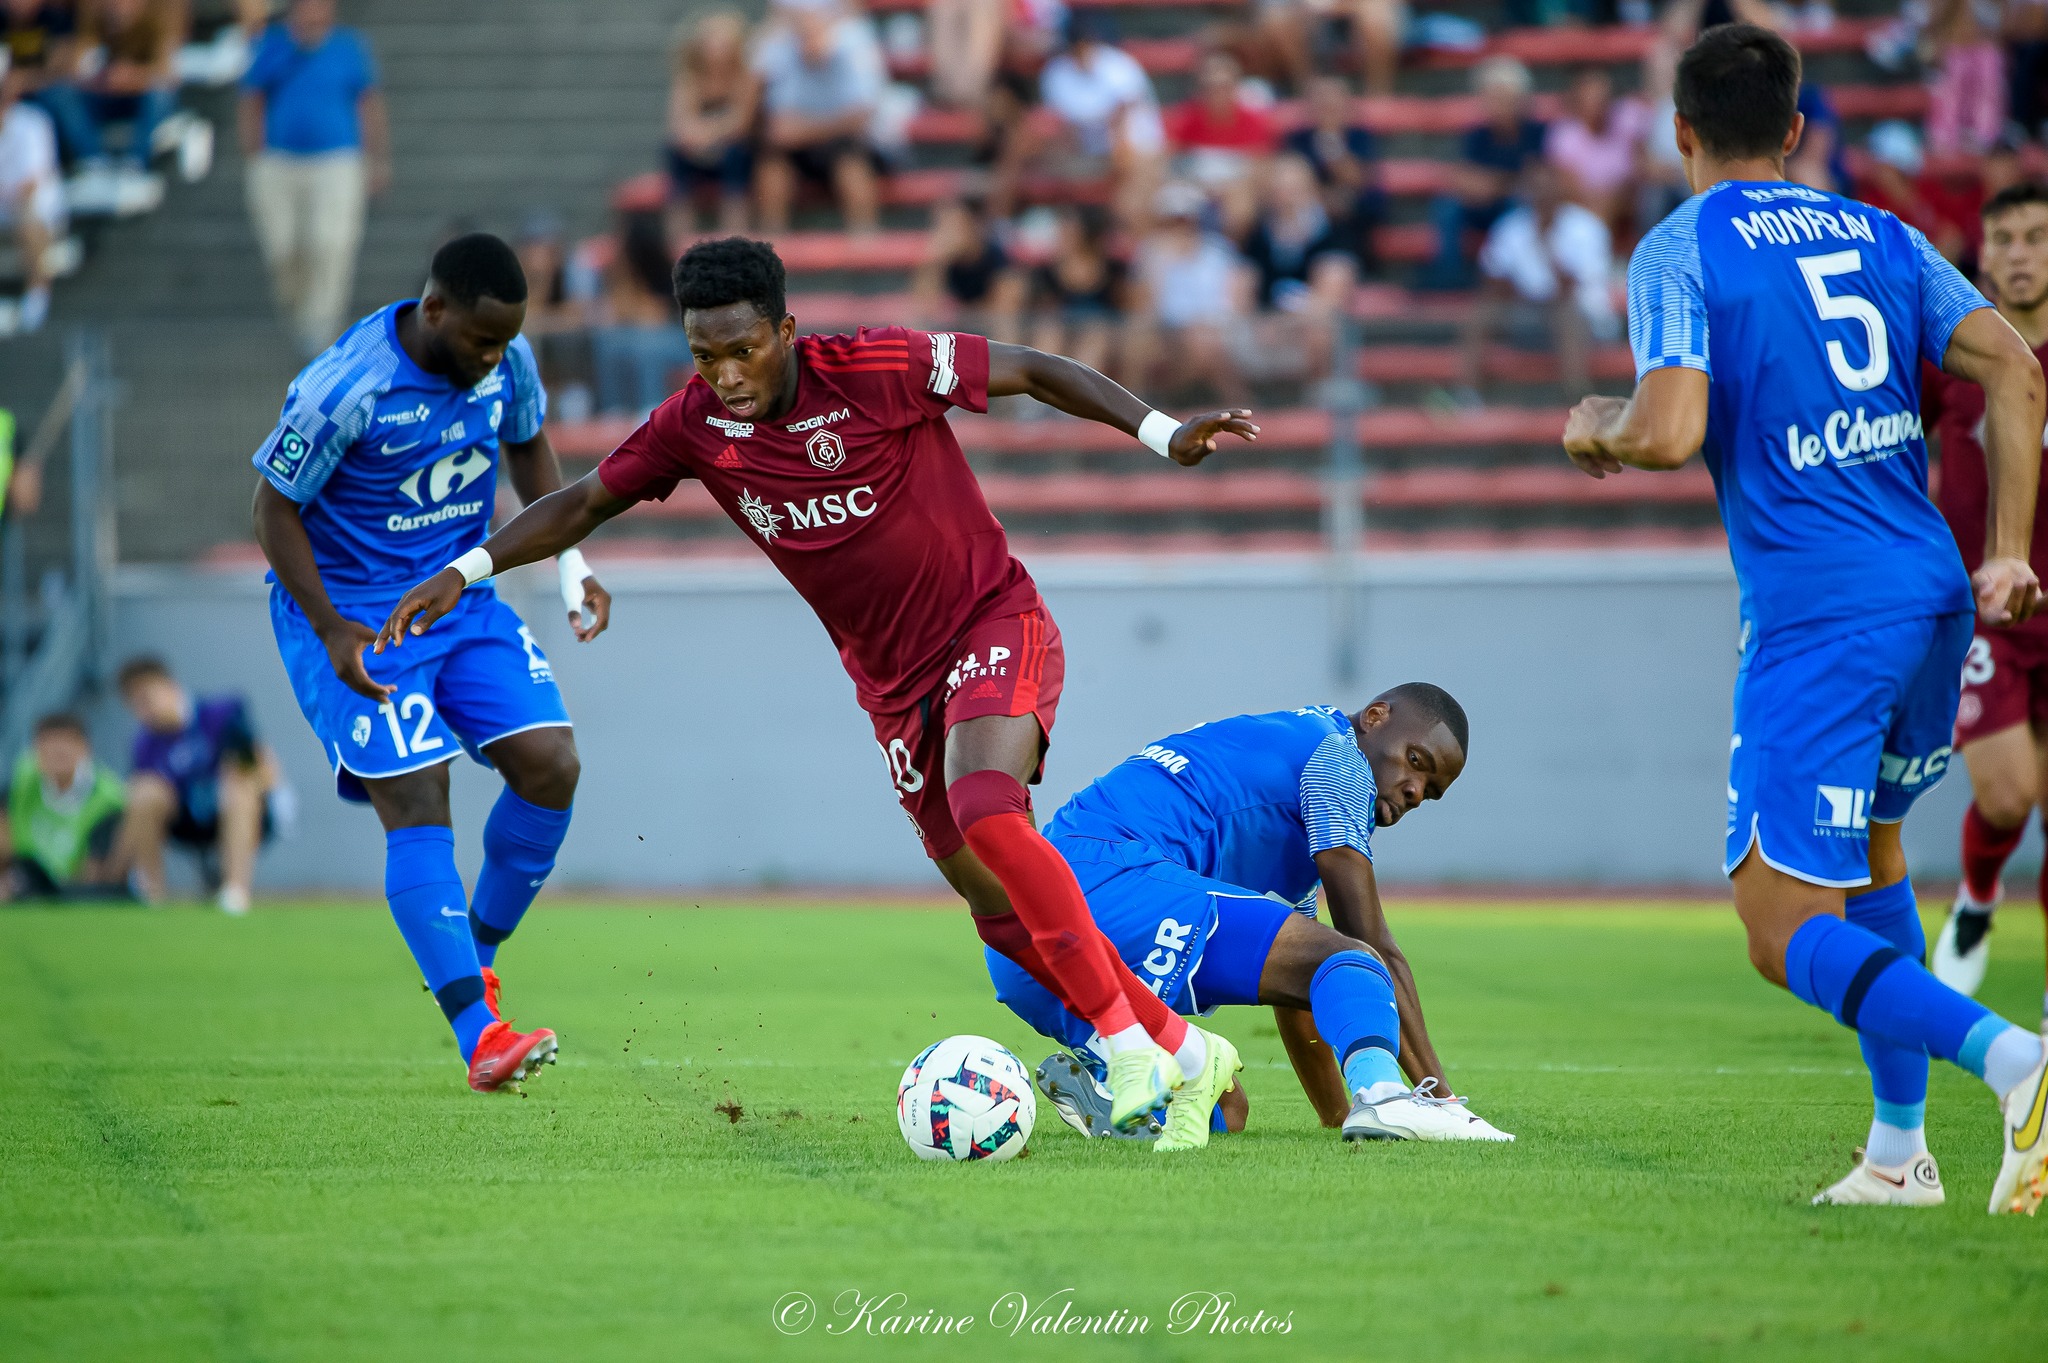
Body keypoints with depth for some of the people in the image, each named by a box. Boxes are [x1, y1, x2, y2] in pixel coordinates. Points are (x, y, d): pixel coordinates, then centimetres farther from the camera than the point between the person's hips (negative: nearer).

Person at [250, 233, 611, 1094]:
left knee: (551, 766, -8)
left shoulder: (507, 361, -8)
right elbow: (275, 506, -15)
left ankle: (477, 953, 15)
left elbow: (528, 447, 14)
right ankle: (478, 1035, -22)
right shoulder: (346, 388, -26)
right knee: (416, 800, -18)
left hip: (462, 595, 6)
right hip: (350, 610, -6)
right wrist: (331, 629, -22)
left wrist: (571, 563, 4)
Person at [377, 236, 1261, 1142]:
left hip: (993, 624, -6)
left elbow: (1031, 372, -12)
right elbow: (584, 504, 7)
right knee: (1004, 915, 5)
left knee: (985, 813, -32)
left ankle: (1126, 1039, -22)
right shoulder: (696, 427, -7)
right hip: (894, 684, 6)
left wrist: (1163, 434, -19)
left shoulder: (874, 370, -20)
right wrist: (465, 571, -2)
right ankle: (1183, 1053, 22)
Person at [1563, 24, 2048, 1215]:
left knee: (1789, 934, -6)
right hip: (1934, 598, 7)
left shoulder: (1679, 250, -3)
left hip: (1814, 619, -7)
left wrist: (1593, 427, 6)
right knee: (1870, 850, 28)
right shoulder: (1881, 236, 15)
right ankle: (1903, 1149, 26)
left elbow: (1668, 431, -16)